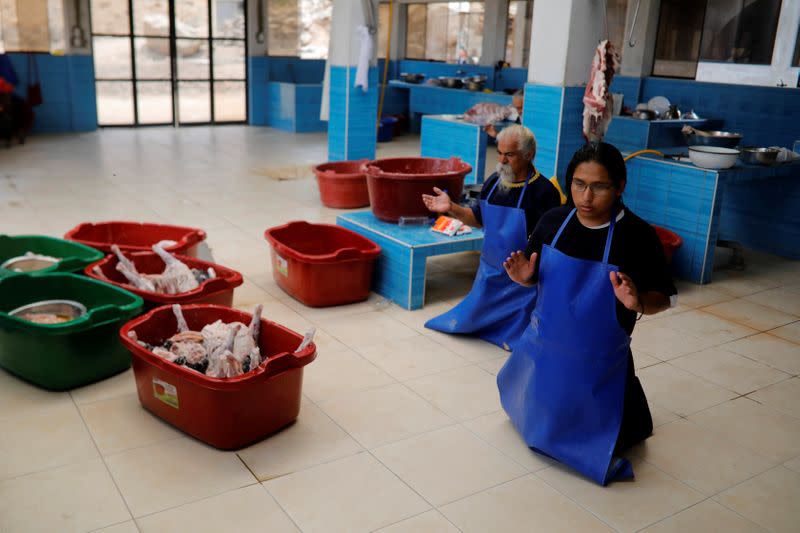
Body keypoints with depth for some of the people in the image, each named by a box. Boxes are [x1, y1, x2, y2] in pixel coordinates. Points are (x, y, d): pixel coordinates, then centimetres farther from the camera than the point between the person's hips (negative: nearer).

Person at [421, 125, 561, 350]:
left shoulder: (543, 191, -20)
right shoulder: (493, 182, -1)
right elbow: (479, 219, 11)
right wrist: (451, 208, -4)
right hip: (490, 270, 6)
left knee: (518, 337, 7)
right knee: (474, 314, 23)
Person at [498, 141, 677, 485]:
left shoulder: (637, 235, -18)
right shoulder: (553, 221, -9)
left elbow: (663, 298, -9)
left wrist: (638, 302, -31)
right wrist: (524, 277, -19)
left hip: (599, 362, -3)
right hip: (543, 349, 4)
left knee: (596, 450, 9)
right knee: (529, 419, 22)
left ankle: (630, 420, 37)